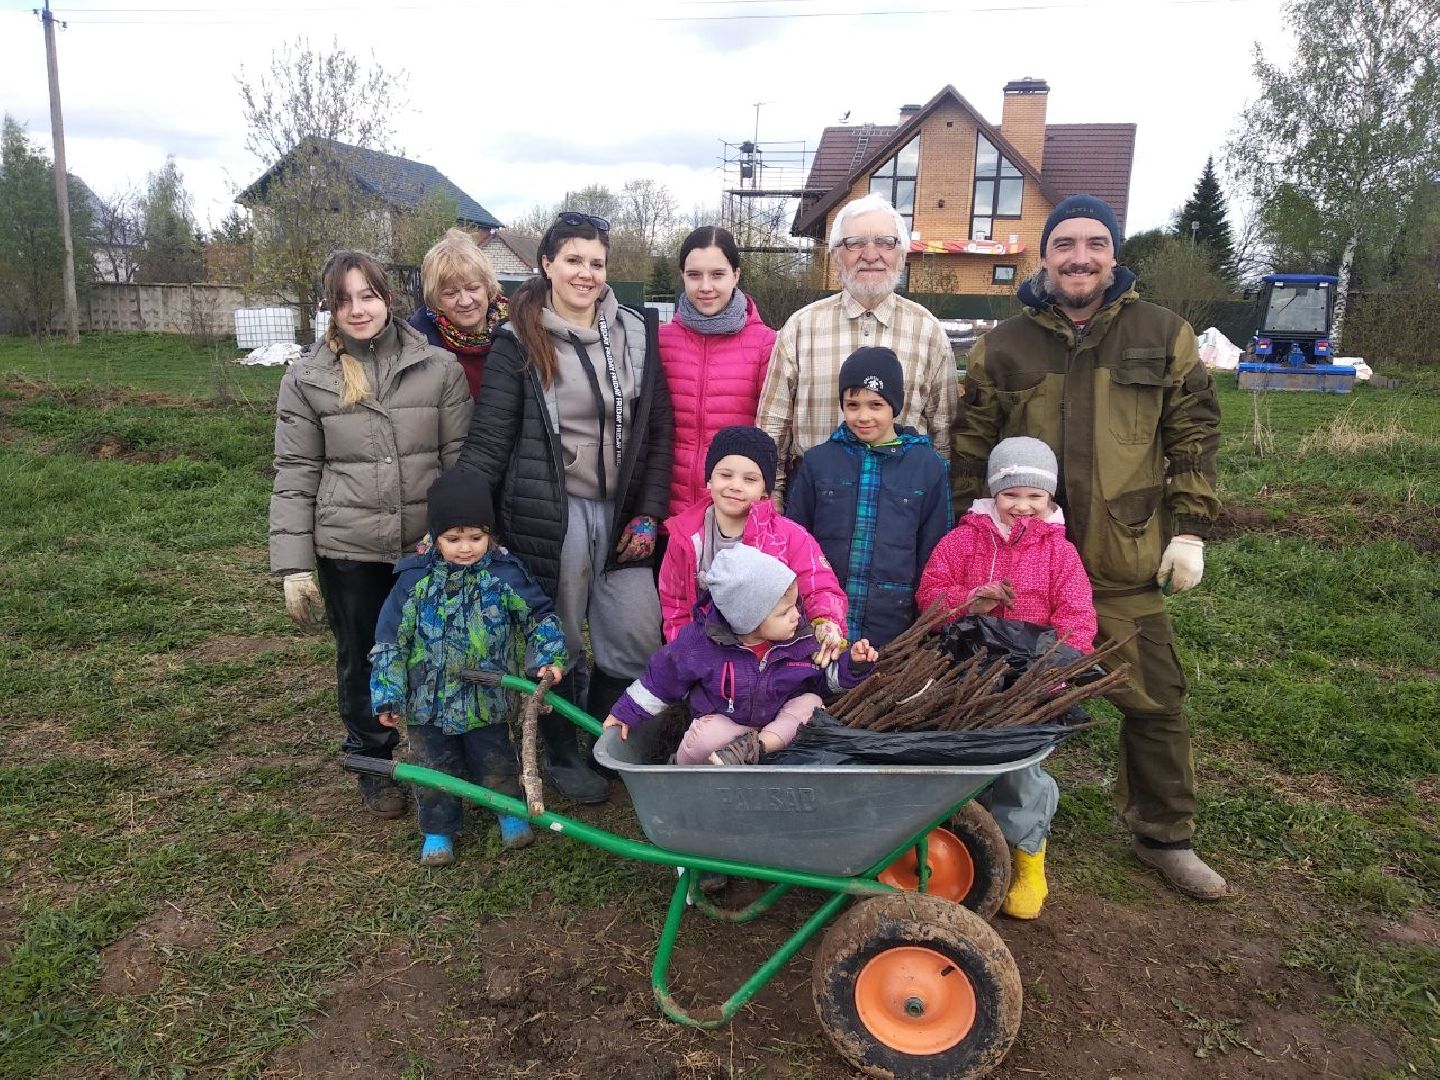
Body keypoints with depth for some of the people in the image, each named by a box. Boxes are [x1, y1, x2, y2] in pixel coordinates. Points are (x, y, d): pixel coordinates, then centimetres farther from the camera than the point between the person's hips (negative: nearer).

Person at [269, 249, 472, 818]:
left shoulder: (438, 367, -1)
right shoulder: (306, 379, 0)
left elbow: (461, 457, 0)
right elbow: (295, 475, 0)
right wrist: (294, 565, -4)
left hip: (430, 545, 0)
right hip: (348, 551, 0)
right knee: (361, 661, 13)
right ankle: (374, 765, 35)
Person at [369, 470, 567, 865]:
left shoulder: (506, 574, -10)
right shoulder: (415, 579, -10)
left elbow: (540, 617, 0)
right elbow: (390, 640, -6)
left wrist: (549, 659, -14)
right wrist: (388, 696, -7)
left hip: (487, 698, 0)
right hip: (428, 700, 0)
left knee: (496, 764, 16)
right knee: (434, 769, 14)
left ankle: (509, 811, 41)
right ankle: (438, 829, 34)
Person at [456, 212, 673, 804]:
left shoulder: (635, 333, 5)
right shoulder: (518, 342, -4)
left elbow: (659, 429, 6)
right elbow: (489, 440, -6)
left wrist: (648, 513, 0)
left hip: (620, 511, 3)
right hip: (549, 515, -3)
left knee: (637, 639, 6)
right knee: (558, 641, 9)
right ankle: (562, 753, 31)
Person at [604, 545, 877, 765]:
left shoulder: (799, 641, -9)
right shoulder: (699, 643, -16)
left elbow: (826, 677, 8)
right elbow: (662, 679, -2)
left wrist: (852, 664, -11)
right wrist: (627, 713, 2)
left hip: (782, 723, 3)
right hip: (721, 722, -3)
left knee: (811, 703, -23)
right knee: (705, 737, -35)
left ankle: (755, 746, -28)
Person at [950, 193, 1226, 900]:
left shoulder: (1163, 336, 3)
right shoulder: (1002, 347, 1)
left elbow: (1193, 436, 6)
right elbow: (970, 450, 4)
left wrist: (1189, 528, 0)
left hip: (1127, 565, 1)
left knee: (1156, 704, 9)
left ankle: (1164, 836, 30)